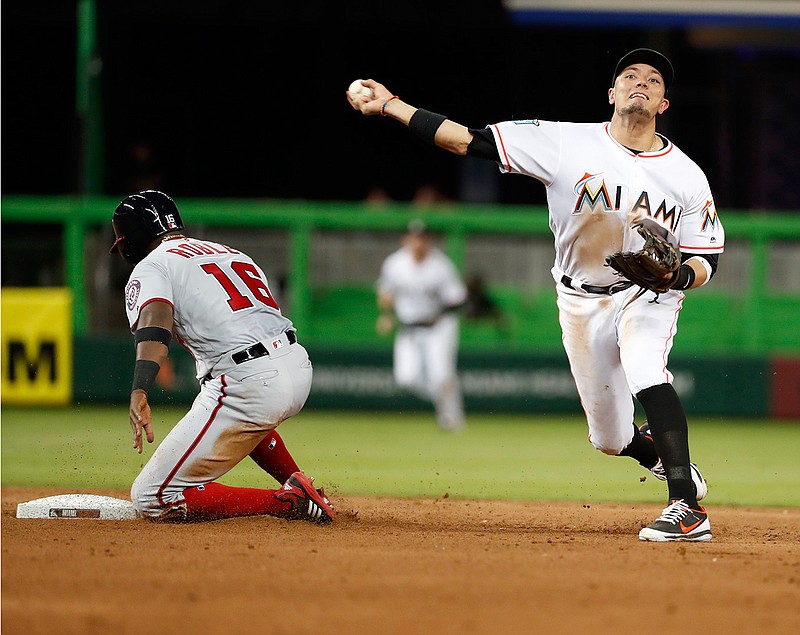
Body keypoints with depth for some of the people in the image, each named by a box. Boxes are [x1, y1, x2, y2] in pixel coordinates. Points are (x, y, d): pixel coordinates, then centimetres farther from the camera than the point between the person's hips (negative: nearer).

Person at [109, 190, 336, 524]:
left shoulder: (150, 267, 4)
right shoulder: (233, 253, 26)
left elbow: (155, 320, -18)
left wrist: (139, 393, -34)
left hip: (249, 384, -8)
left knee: (151, 501, -3)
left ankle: (289, 502, -11)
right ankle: (301, 486, 26)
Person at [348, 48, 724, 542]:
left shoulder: (687, 176, -9)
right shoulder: (567, 143, -11)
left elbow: (706, 260, -4)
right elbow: (470, 140, -13)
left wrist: (679, 273, -29)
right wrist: (390, 106, -17)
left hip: (649, 295, -2)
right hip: (582, 303, 2)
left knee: (644, 367, -35)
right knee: (612, 439, 7)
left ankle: (687, 508, -37)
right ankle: (666, 458, 44)